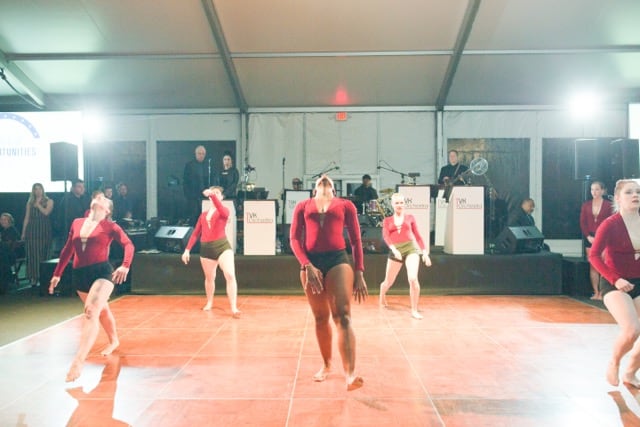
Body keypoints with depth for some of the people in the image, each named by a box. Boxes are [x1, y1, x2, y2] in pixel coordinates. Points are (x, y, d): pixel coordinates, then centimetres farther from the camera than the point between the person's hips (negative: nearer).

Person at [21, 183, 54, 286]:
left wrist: (38, 203, -1)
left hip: (44, 231, -2)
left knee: (43, 254, -2)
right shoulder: (30, 203, 13)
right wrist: (23, 232, 8)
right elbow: (26, 218, 12)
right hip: (32, 231, 2)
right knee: (32, 254, -1)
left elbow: (46, 212, -11)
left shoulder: (49, 201, 7)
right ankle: (34, 277, 2)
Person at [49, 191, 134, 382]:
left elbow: (128, 244, -11)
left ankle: (78, 361, -25)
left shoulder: (110, 226, 0)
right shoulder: (76, 223, 12)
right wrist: (57, 274, 20)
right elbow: (67, 250, 18)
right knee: (101, 310, 23)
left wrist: (125, 266, -28)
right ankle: (114, 341, 47)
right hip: (79, 274, 5)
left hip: (102, 271, -5)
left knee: (91, 311, -22)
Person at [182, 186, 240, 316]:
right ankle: (209, 303, 40)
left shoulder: (224, 210, 2)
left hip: (222, 246, -4)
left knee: (230, 275, -18)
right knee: (209, 278, 17)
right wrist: (187, 249, 6)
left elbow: (222, 212, -25)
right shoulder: (203, 215, 14)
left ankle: (234, 308, -16)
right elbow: (195, 234, 14)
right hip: (206, 249, 4)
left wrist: (212, 195, -36)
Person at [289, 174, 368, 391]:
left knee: (343, 317, -13)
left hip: (338, 260, -2)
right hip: (311, 262, 2)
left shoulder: (345, 205, 12)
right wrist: (307, 266, -8)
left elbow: (356, 240, 9)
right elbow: (294, 238, 7)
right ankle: (326, 364, 29)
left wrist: (359, 273, 2)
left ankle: (350, 374, -19)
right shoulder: (303, 206, 14)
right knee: (320, 318, 11)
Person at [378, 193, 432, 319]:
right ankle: (382, 296, 47)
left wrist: (425, 252, 5)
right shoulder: (387, 220, 10)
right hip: (395, 251, 1)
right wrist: (393, 249, -23)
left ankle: (414, 310, -10)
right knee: (388, 282, 11)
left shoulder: (410, 217, 12)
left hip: (411, 248, -1)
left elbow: (417, 235, 12)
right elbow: (385, 236, -5)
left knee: (413, 278, -23)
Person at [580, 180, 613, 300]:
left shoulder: (608, 205, 0)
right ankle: (596, 292, 8)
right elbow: (582, 223, 6)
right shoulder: (586, 205, 8)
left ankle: (602, 293, -4)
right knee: (592, 266, 4)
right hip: (589, 238, 3)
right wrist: (589, 236, -6)